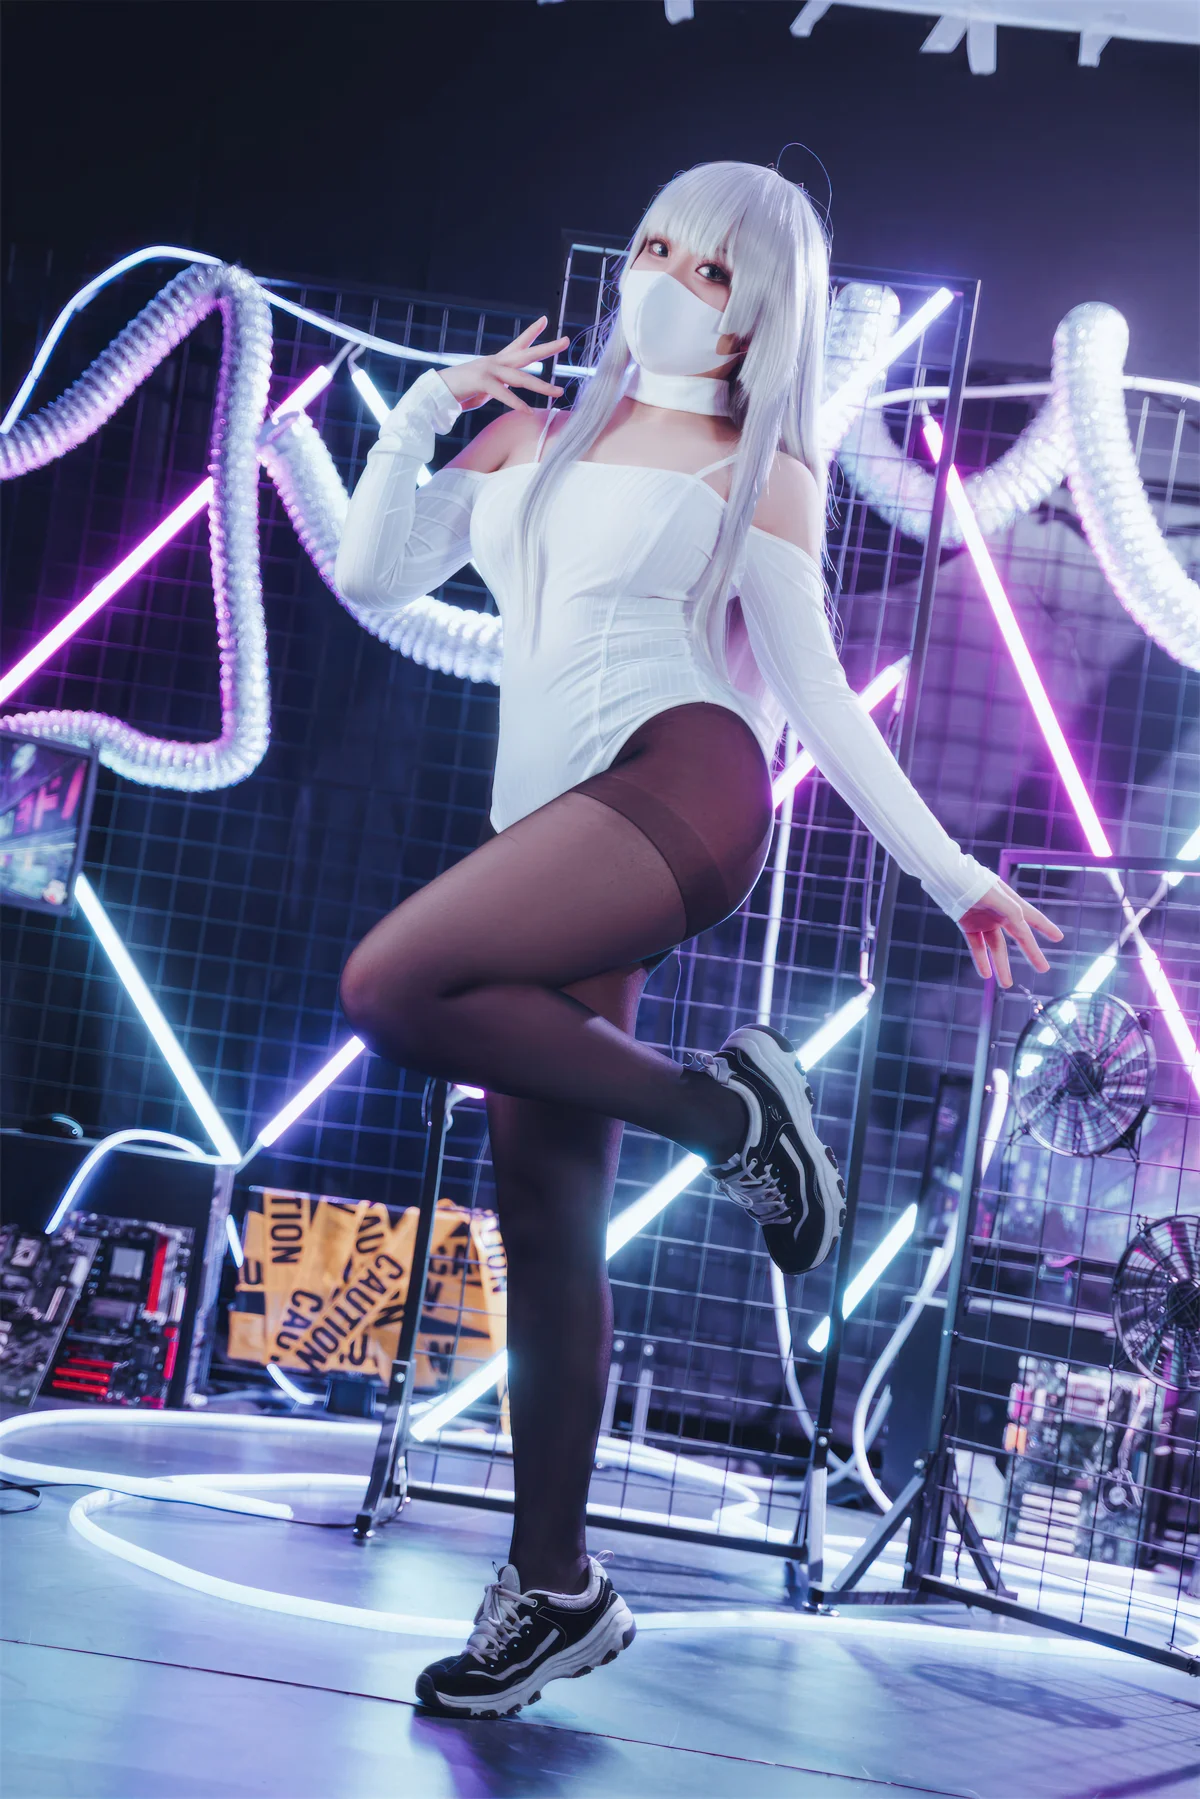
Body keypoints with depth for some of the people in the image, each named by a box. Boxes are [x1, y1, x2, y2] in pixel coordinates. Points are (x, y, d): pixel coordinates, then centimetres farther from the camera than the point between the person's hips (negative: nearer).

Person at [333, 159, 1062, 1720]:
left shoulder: (756, 472, 11)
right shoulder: (537, 433, 25)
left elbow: (819, 698, 7)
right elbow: (375, 579, 23)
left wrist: (953, 873, 1)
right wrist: (420, 413, 12)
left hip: (678, 784, -5)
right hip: (555, 829, 5)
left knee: (393, 987, -30)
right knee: (545, 1223, 1)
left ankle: (722, 1108, -15)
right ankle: (555, 1591, 9)